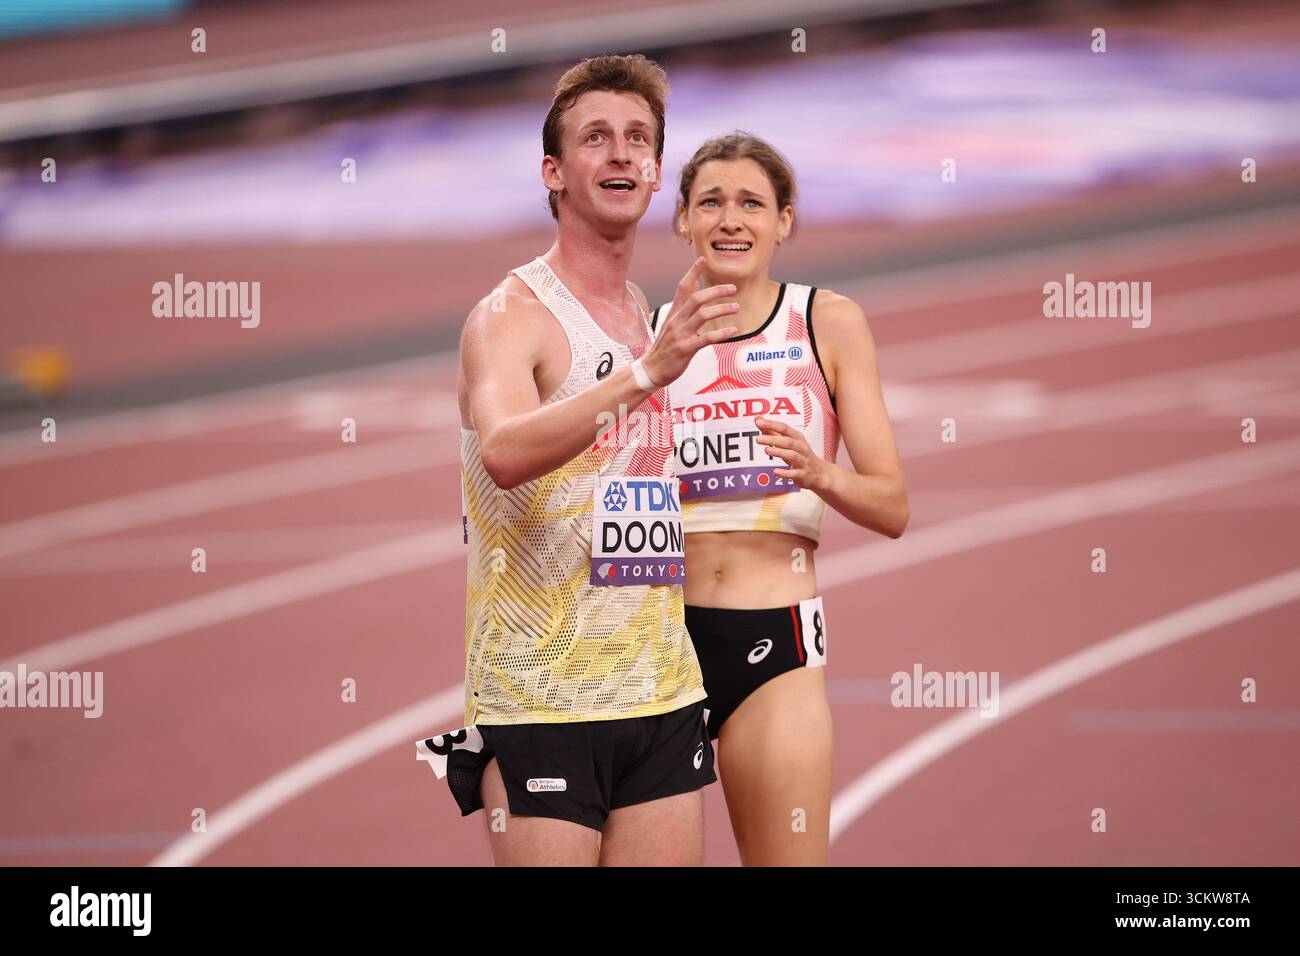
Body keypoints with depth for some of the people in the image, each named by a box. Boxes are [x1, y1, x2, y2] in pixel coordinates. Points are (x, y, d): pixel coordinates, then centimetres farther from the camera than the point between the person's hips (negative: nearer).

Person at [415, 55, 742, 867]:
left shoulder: (654, 321, 14)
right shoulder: (513, 316, -8)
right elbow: (504, 454, -29)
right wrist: (646, 371, -39)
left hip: (663, 700, 6)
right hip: (544, 701, -6)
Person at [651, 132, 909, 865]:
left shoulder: (828, 324, 4)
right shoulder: (651, 334, 8)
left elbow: (892, 508, 1)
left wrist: (820, 475, -18)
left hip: (775, 638, -1)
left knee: (788, 858, -4)